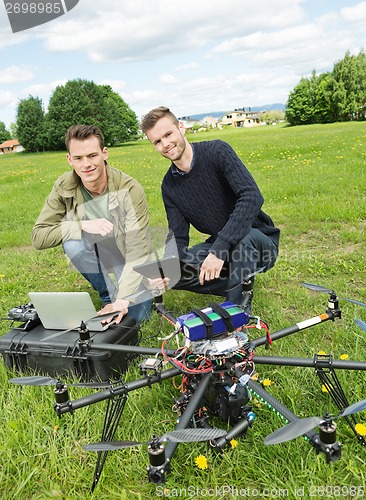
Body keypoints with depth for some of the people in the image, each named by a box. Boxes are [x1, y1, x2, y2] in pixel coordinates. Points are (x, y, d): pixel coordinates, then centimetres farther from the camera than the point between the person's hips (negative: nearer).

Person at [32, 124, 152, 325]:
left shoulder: (130, 190, -26)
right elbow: (38, 237, -20)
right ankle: (108, 295, -4)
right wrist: (83, 226, -34)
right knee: (73, 243, -29)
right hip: (97, 257, 2)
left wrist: (124, 299, -39)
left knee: (134, 315, -20)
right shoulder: (64, 187, -17)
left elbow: (138, 251, -28)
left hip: (127, 262, -2)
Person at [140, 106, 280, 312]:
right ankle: (241, 288, -3)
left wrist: (220, 249, -38)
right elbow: (178, 238, -2)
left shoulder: (217, 151, -17)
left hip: (259, 241, -5)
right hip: (219, 245, 6)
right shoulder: (169, 185, 0)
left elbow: (253, 196, -30)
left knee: (244, 240, -40)